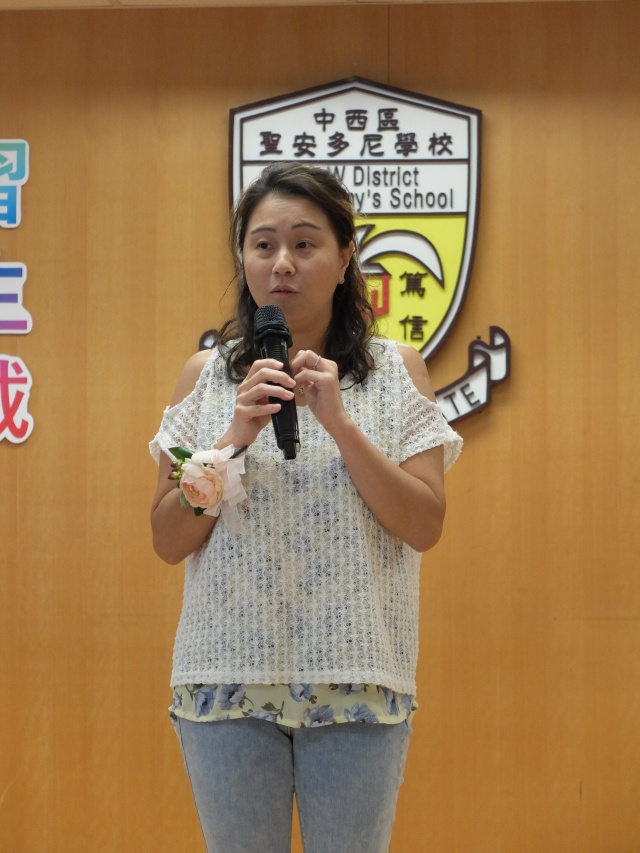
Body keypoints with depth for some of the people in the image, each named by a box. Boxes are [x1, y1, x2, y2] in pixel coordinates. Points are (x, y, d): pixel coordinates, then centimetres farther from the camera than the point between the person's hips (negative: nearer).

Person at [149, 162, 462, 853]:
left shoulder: (397, 372, 3)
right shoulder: (207, 376, 5)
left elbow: (425, 527, -4)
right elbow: (168, 541, 2)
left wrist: (340, 422, -13)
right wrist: (236, 435, -12)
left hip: (356, 680, -1)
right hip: (230, 674, 1)